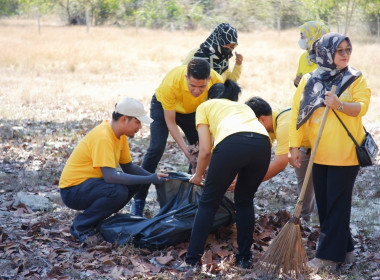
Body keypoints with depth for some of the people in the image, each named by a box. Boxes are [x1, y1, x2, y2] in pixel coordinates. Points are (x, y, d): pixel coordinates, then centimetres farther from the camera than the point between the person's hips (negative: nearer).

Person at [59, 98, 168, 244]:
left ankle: (95, 219, 8)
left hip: (90, 183, 10)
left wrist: (154, 177, -6)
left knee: (133, 183, 0)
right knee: (118, 191, -30)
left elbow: (129, 167, 12)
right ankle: (80, 226, -10)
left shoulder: (120, 135, 4)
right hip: (72, 190, -10)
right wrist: (149, 179, -31)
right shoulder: (103, 137, -25)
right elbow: (110, 175, -34)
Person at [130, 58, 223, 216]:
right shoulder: (171, 83, -41)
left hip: (191, 111, 4)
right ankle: (139, 200, -10)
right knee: (156, 149, -18)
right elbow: (170, 122, -28)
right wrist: (186, 152, -33)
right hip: (163, 106, -4)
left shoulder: (217, 81, -33)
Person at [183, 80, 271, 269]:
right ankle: (245, 258, 27)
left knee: (208, 202, 13)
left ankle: (192, 260, 13)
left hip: (232, 143, -4)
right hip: (263, 144, 4)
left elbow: (205, 150, 17)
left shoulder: (205, 106, 29)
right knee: (244, 200, 26)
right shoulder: (244, 107, 42)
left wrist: (198, 175, 35)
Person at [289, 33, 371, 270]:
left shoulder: (356, 79, 0)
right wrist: (294, 146, -4)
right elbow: (297, 113, 1)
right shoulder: (309, 80, 4)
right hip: (319, 154, 3)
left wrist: (339, 105, -31)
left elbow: (362, 107, -13)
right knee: (324, 204, 9)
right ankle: (344, 249, 23)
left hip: (345, 154, -3)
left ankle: (330, 255, 3)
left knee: (337, 205, -2)